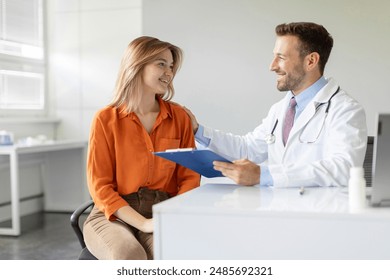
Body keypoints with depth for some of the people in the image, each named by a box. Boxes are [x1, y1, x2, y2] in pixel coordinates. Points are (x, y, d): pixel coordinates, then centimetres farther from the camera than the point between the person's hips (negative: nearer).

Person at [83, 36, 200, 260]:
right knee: (129, 256, -35)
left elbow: (189, 177, 6)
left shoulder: (179, 118, 6)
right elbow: (100, 185, -5)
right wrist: (143, 223, -17)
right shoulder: (106, 119, -2)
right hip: (114, 216, -1)